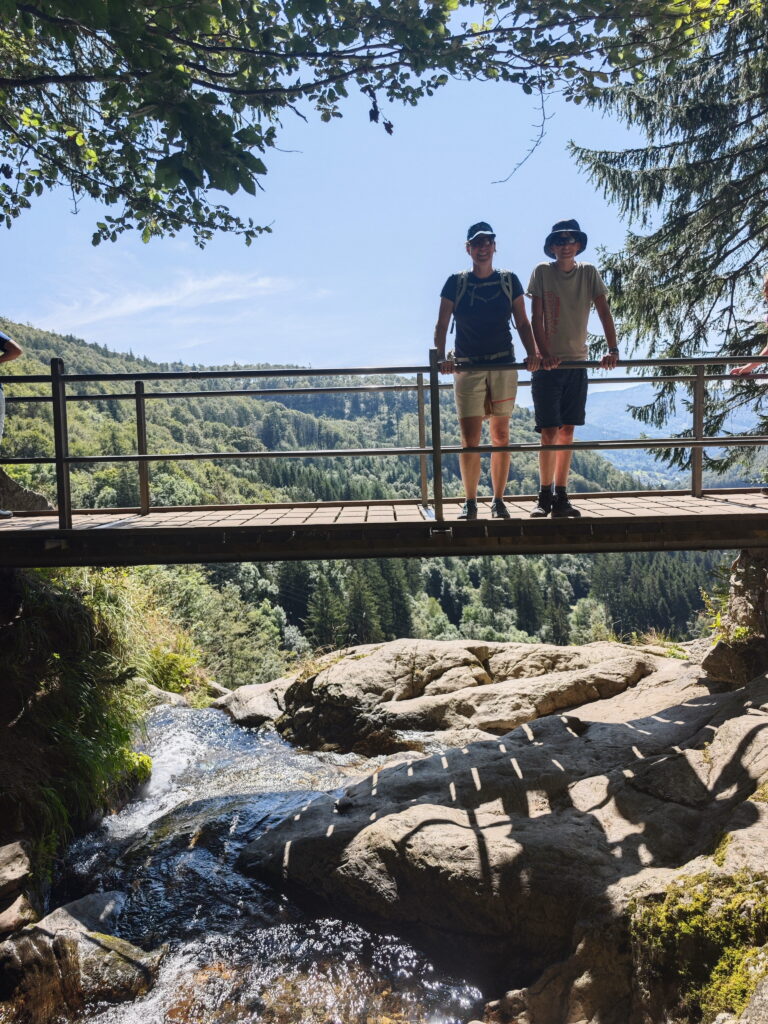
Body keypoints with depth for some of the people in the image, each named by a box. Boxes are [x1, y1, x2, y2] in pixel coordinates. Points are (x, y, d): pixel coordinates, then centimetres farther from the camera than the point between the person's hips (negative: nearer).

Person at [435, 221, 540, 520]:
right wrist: (441, 356, -16)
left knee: (500, 436, 3)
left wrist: (532, 353, -7)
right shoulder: (455, 283, 5)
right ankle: (469, 502, 5)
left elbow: (522, 322, 8)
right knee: (469, 439, -5)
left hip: (503, 365, 1)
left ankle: (498, 501, 11)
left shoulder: (509, 281, 9)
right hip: (467, 366, -1)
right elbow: (442, 324, 0)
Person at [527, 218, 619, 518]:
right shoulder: (542, 272, -2)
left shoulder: (589, 273, 6)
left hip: (577, 362, 3)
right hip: (547, 363, -3)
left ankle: (560, 498, 11)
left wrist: (612, 349, -14)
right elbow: (536, 317, -7)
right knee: (550, 431, -7)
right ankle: (545, 496, 4)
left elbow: (604, 312, -1)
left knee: (567, 431, 5)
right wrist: (543, 353, -19)